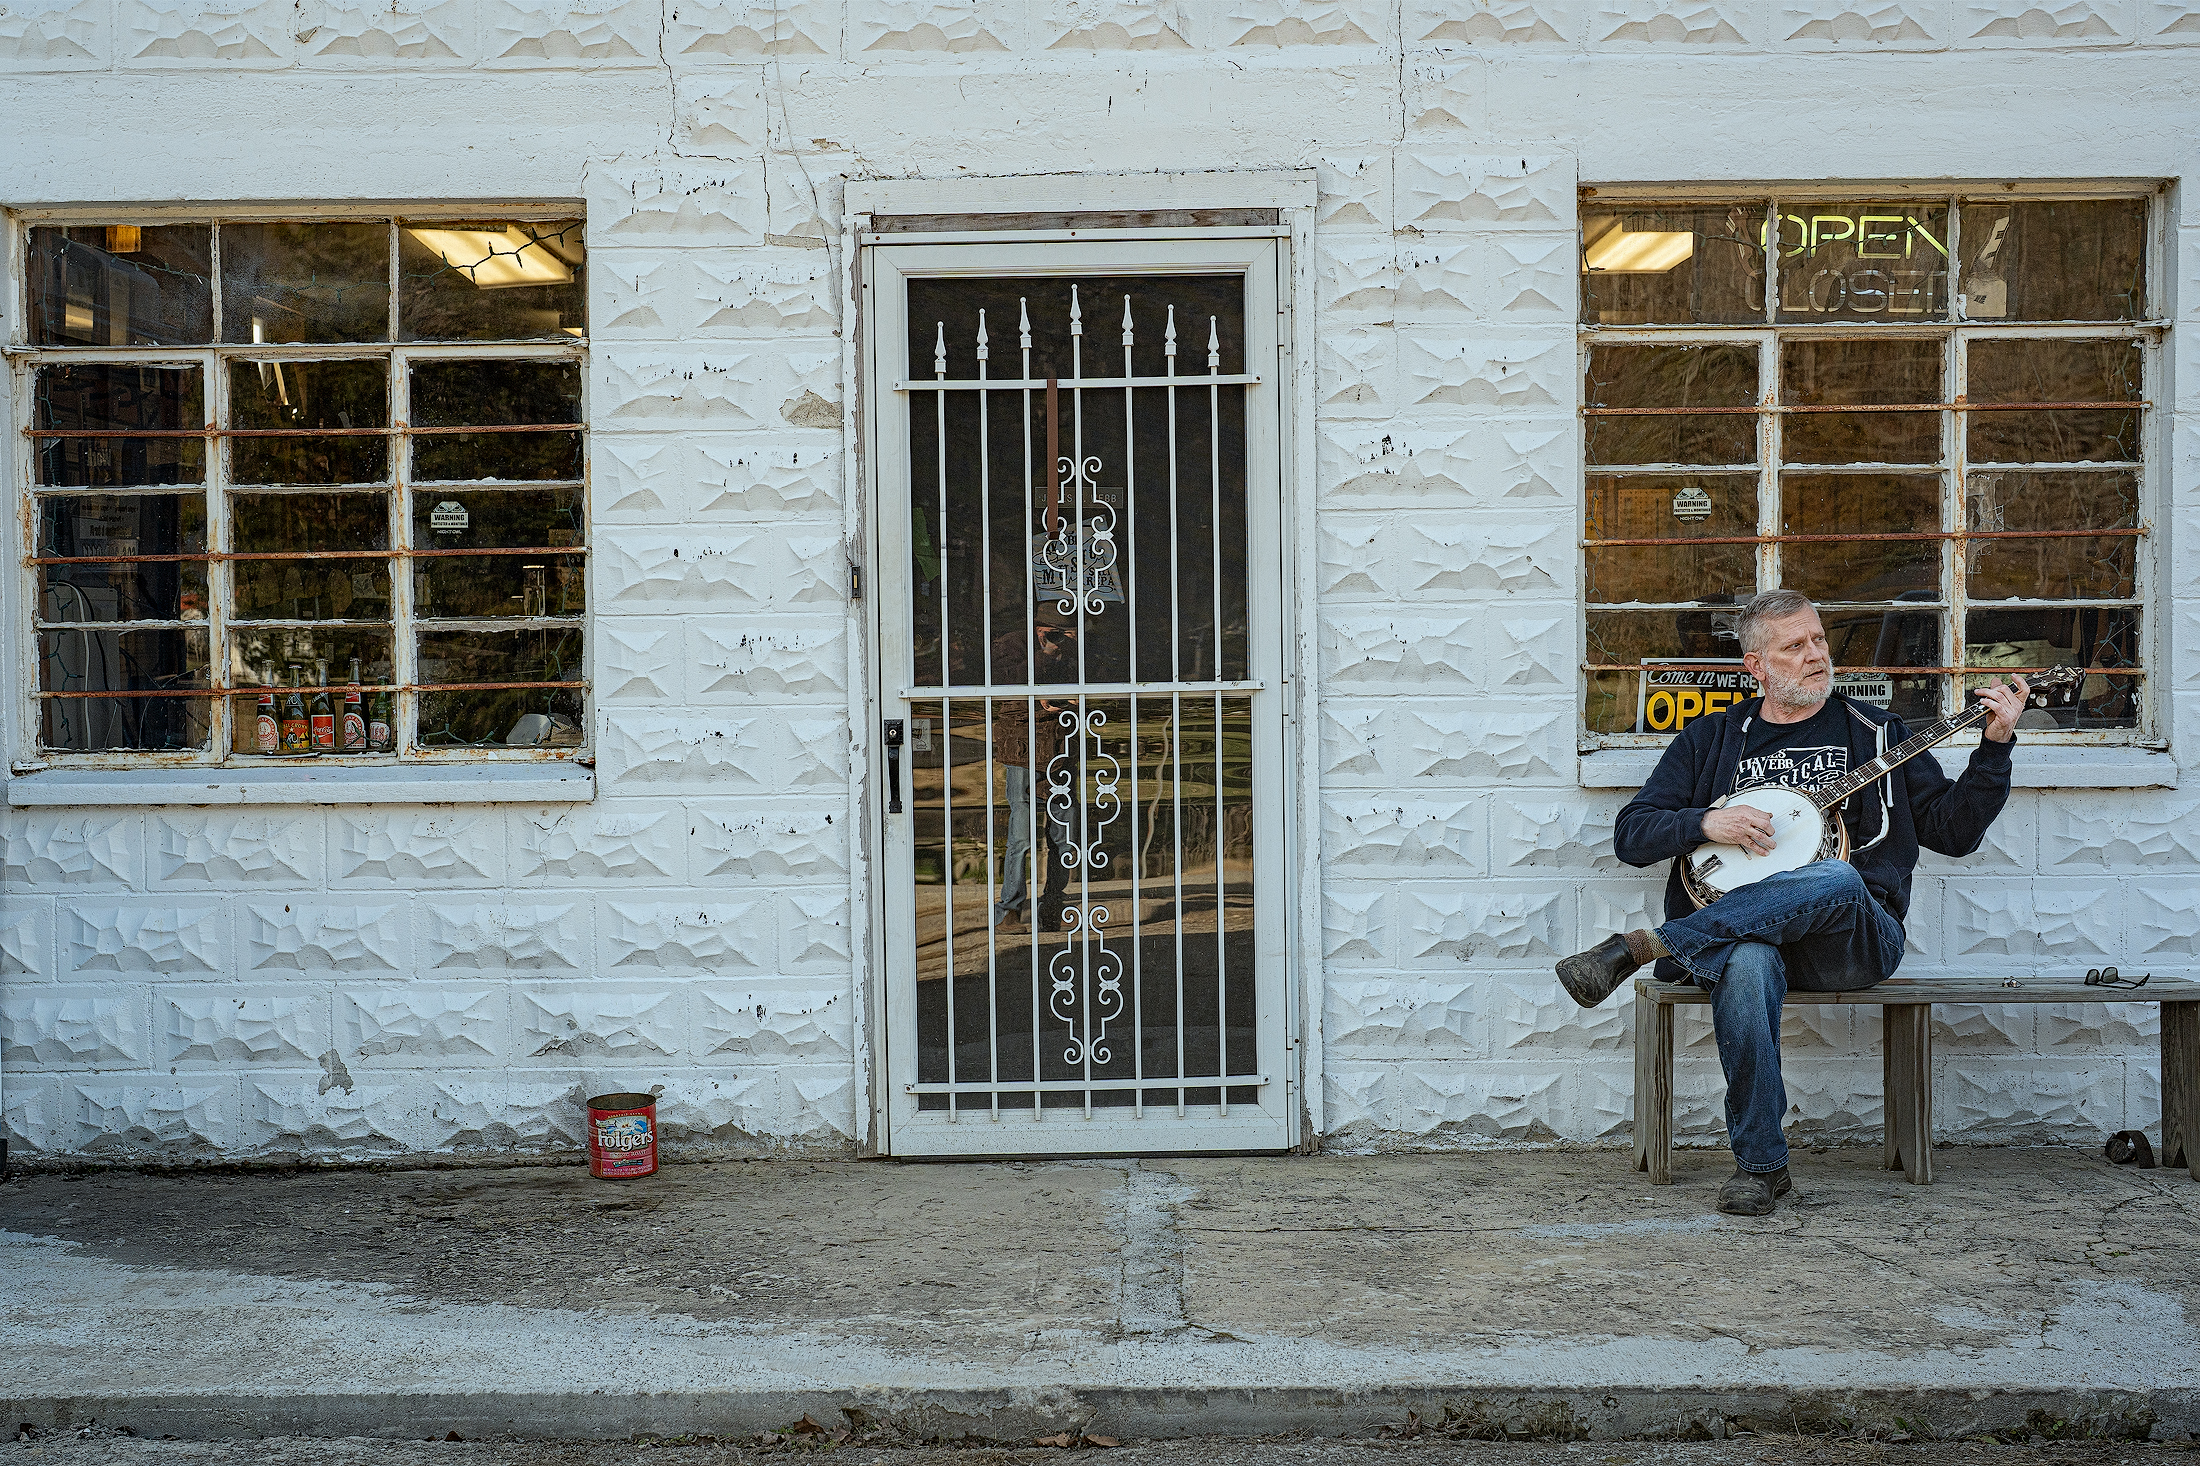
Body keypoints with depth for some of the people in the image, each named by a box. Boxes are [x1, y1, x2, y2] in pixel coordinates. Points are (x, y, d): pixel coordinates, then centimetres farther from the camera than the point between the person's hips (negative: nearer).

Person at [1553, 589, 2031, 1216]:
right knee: (1745, 962, -38)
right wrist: (1706, 823, -8)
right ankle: (1760, 1164, -25)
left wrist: (1996, 746, 2)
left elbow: (1954, 829, 14)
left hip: (1855, 937, 0)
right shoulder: (1711, 740, 18)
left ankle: (1642, 946, -36)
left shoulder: (1876, 733, 20)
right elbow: (1631, 834, 11)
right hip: (1737, 929, 0)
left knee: (1837, 881, -38)